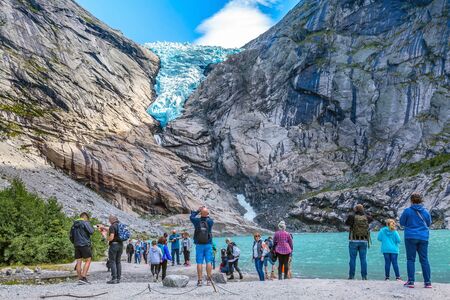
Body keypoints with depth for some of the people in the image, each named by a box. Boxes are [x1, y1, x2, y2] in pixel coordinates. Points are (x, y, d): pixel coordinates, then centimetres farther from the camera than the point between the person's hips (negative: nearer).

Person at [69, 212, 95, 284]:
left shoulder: (74, 225, 17)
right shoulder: (85, 223, -5)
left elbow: (71, 236, 19)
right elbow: (91, 232, -14)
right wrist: (92, 228, 6)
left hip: (76, 245, 7)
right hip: (85, 244, -6)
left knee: (78, 262, 5)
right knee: (88, 260, -2)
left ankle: (80, 278, 4)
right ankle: (83, 277, -13)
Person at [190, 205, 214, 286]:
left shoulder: (197, 221, -6)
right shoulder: (210, 221, -6)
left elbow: (191, 217, 15)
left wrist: (197, 211, 21)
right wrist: (207, 215, 20)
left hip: (199, 245, 0)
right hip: (208, 244, 0)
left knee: (199, 262, 1)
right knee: (208, 262, 4)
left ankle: (199, 280, 1)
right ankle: (208, 279, 4)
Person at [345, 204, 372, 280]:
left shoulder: (352, 216, -7)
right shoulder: (366, 217, 1)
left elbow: (346, 223, 8)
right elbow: (370, 218, 24)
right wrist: (363, 213, 22)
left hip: (354, 241, -2)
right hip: (364, 241, 2)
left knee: (352, 259, 2)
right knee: (363, 259, 6)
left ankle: (351, 276, 2)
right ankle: (364, 276, 5)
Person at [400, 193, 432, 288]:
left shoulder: (407, 211, -7)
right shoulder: (426, 212, 3)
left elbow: (402, 222, 3)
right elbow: (429, 224, 16)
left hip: (411, 237, -3)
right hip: (423, 238, 3)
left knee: (410, 259, 3)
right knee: (424, 260, 7)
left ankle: (411, 281, 0)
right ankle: (428, 282, 7)